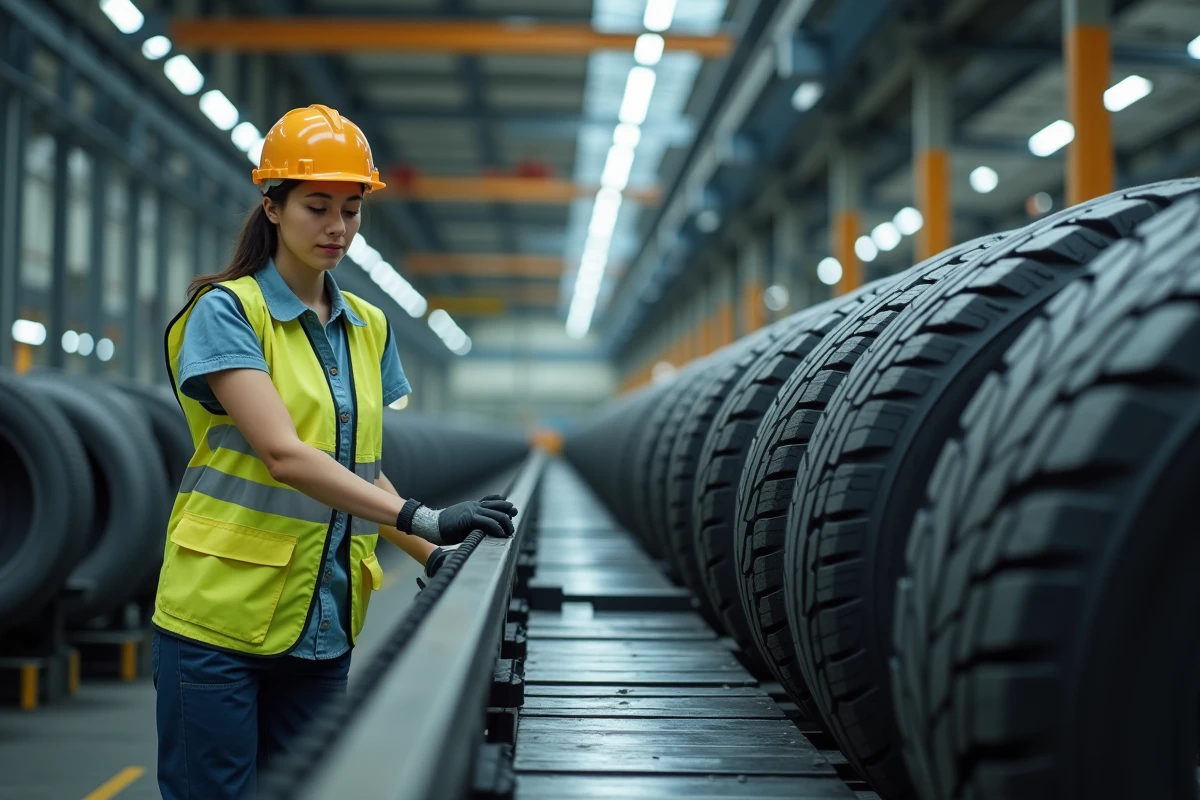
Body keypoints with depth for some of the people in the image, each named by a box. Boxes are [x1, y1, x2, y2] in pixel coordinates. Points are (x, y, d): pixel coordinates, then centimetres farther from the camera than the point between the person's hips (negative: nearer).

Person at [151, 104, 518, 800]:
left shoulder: (369, 328, 13)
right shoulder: (226, 310, -7)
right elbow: (284, 455, -19)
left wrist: (440, 556, 3)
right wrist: (422, 517, -27)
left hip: (324, 627, 6)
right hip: (220, 617, -5)